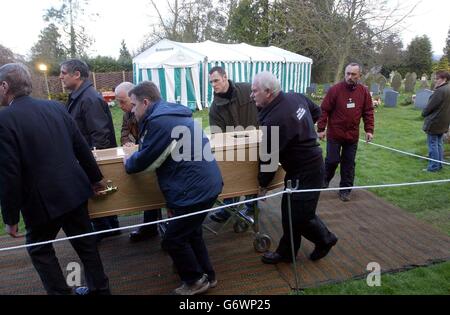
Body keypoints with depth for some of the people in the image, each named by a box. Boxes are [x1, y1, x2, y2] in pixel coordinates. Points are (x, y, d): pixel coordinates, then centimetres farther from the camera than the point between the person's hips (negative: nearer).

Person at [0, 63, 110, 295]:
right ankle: (99, 288, 33)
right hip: (74, 190, 6)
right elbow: (82, 147, 6)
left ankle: (60, 292, 26)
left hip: (42, 199, -5)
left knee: (39, 249, 18)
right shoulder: (56, 107, 2)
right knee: (85, 241, 18)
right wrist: (95, 178, 18)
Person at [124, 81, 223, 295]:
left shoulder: (159, 121, -19)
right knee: (190, 233, 23)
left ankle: (196, 281, 23)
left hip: (196, 189, -10)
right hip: (205, 184, 11)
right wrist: (136, 151, 11)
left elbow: (145, 159, -13)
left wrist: (128, 163, 7)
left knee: (173, 239, 4)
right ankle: (206, 276, 38)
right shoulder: (171, 113, 14)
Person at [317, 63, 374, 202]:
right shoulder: (335, 89, -10)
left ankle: (345, 189, 20)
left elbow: (368, 112, 7)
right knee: (332, 160, 4)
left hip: (353, 136, 3)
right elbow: (324, 110, -9)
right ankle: (324, 180, 31)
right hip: (334, 134, -3)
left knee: (349, 163, 8)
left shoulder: (364, 91, 2)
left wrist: (369, 130, -1)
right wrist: (321, 129, -11)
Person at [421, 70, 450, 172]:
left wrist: (424, 113, 1)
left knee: (433, 145, -1)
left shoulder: (440, 91, -20)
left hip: (434, 122, -9)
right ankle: (439, 164, 23)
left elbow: (430, 106, -16)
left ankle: (433, 166, 4)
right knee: (439, 144, 16)